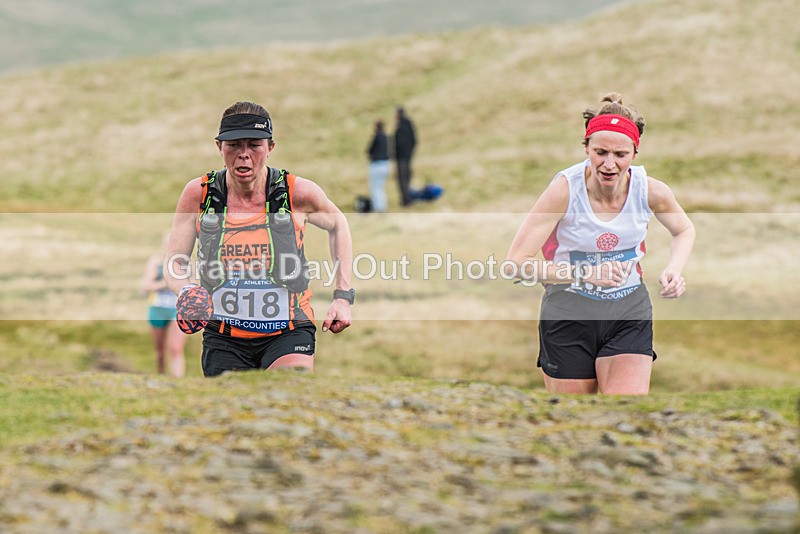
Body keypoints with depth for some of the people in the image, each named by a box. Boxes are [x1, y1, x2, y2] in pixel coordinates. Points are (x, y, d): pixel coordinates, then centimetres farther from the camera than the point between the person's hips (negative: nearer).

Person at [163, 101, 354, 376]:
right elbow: (174, 263, 3)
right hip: (223, 338, 2)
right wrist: (186, 291, -20)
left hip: (288, 333, -2)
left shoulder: (299, 193, -9)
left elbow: (337, 225, 12)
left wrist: (343, 296, 6)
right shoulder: (198, 194, -7)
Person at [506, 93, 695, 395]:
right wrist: (586, 273, -32)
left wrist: (673, 271, -9)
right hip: (568, 317, -1)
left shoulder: (651, 191, -12)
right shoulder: (565, 189, -20)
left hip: (630, 316, 1)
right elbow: (517, 262, -22)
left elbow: (684, 230, 12)